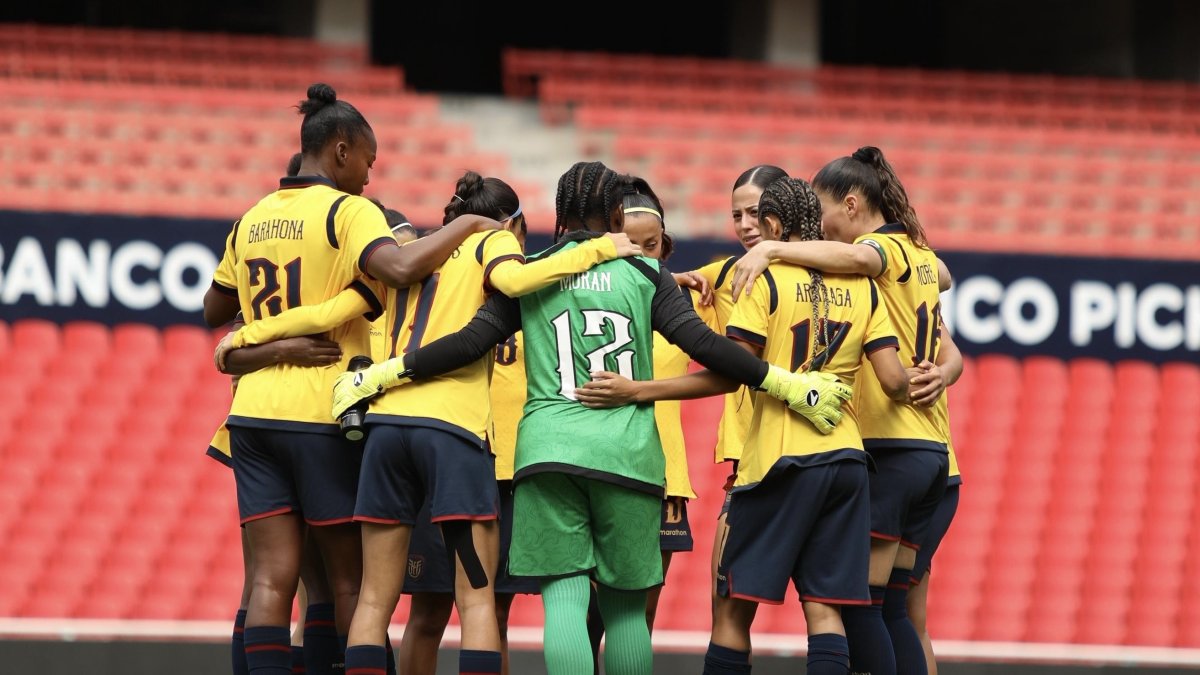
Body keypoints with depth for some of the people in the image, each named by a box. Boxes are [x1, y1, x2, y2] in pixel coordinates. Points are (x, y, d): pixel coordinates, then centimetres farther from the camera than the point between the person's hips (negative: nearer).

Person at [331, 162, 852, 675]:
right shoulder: (646, 273, 7)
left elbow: (469, 343, 0)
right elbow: (705, 345, -1)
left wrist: (374, 379, 5)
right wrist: (792, 388, 4)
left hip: (547, 450, 0)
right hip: (628, 453, 0)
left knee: (564, 598, -6)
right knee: (625, 607, 11)